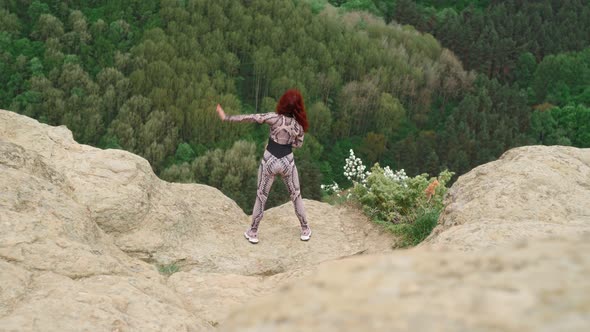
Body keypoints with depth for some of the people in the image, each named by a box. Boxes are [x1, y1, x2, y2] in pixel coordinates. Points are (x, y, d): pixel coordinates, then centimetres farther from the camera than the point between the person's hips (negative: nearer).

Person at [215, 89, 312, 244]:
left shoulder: (276, 118, -21)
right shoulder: (300, 124, -8)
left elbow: (251, 118, -23)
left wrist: (226, 117, -19)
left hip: (269, 161, -2)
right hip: (287, 162, 2)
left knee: (261, 196, 16)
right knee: (296, 195, 21)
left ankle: (253, 233, 25)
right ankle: (305, 230, 31)